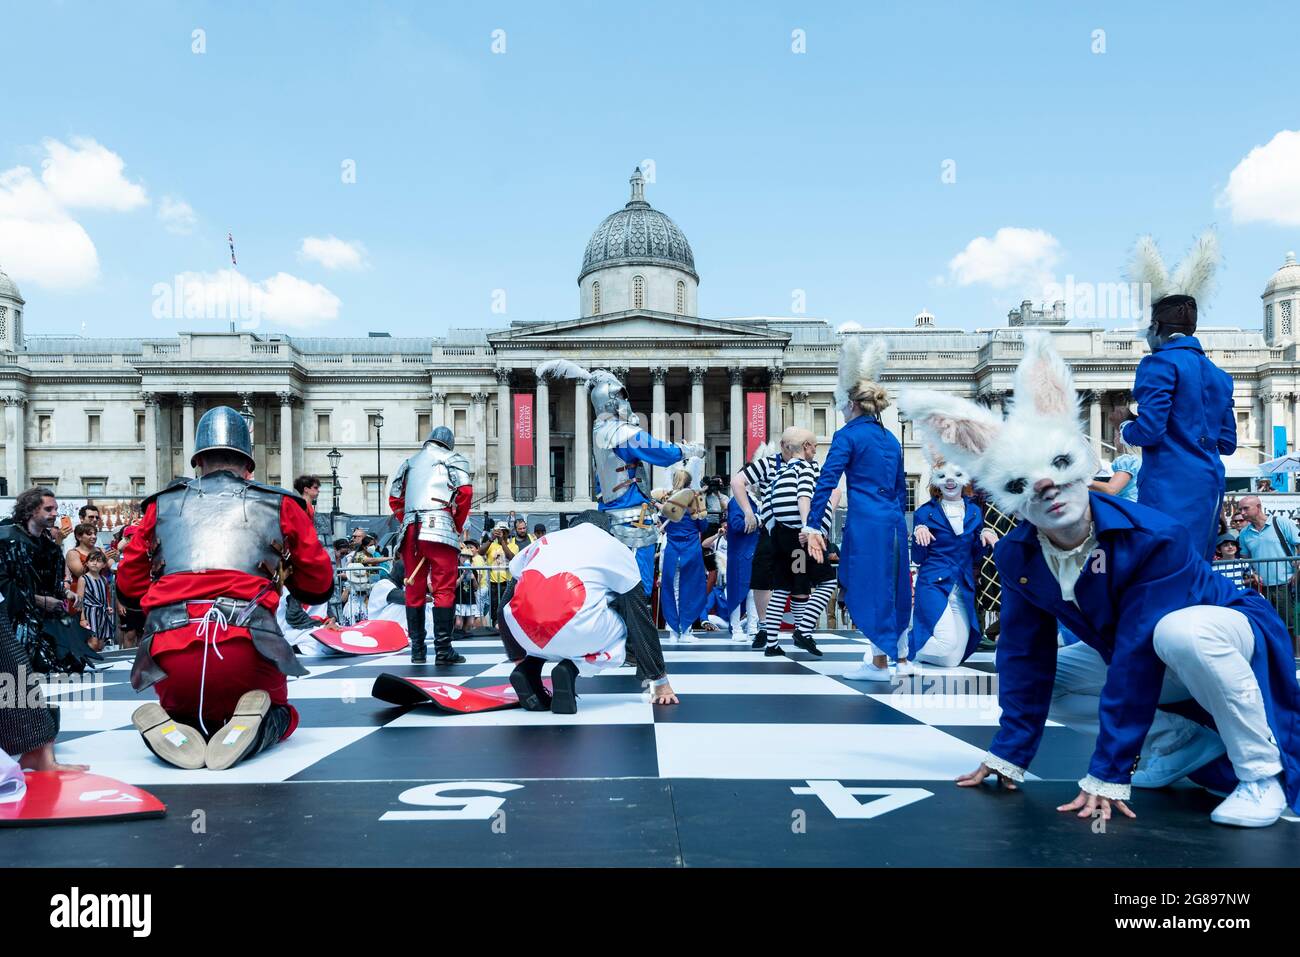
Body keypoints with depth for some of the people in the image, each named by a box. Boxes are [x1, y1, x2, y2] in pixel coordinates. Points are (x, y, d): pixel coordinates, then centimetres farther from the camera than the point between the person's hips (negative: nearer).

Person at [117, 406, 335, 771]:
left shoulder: (161, 505, 19)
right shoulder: (281, 504, 14)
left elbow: (128, 585, 25)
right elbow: (319, 586, 19)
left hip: (170, 647, 2)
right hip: (247, 643, -2)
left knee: (182, 712, 32)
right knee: (281, 714, 27)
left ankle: (169, 729, -4)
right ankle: (249, 731, -9)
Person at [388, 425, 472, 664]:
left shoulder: (409, 463, 25)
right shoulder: (453, 459, 10)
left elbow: (394, 499, 20)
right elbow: (465, 492, -4)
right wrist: (458, 526, 6)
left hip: (410, 530, 5)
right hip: (440, 529, -5)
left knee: (414, 589, 9)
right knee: (444, 588, -4)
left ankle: (417, 650, 12)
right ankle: (443, 649, -7)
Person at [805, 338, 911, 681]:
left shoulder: (848, 436, -5)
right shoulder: (890, 439, 15)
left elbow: (827, 481, -11)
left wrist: (813, 526, -11)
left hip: (866, 523, -7)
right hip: (894, 522, 7)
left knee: (870, 587, 0)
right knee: (893, 585, 15)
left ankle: (879, 663, 5)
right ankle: (901, 658, 24)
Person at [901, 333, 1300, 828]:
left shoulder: (1154, 538, -34)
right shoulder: (1017, 556, -16)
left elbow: (1137, 661, -35)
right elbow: (1025, 657, -8)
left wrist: (1108, 776, -32)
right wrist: (1007, 755, -6)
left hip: (1231, 636, -7)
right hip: (1152, 660, 7)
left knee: (1181, 632, -39)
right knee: (1045, 681, -5)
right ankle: (1187, 743, 4)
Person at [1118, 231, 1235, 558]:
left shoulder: (1160, 364, -7)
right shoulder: (1219, 376, 16)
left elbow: (1149, 430, -15)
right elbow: (1228, 442, 18)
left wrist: (1127, 431, 6)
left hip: (1170, 487, -8)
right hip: (1209, 486, 8)